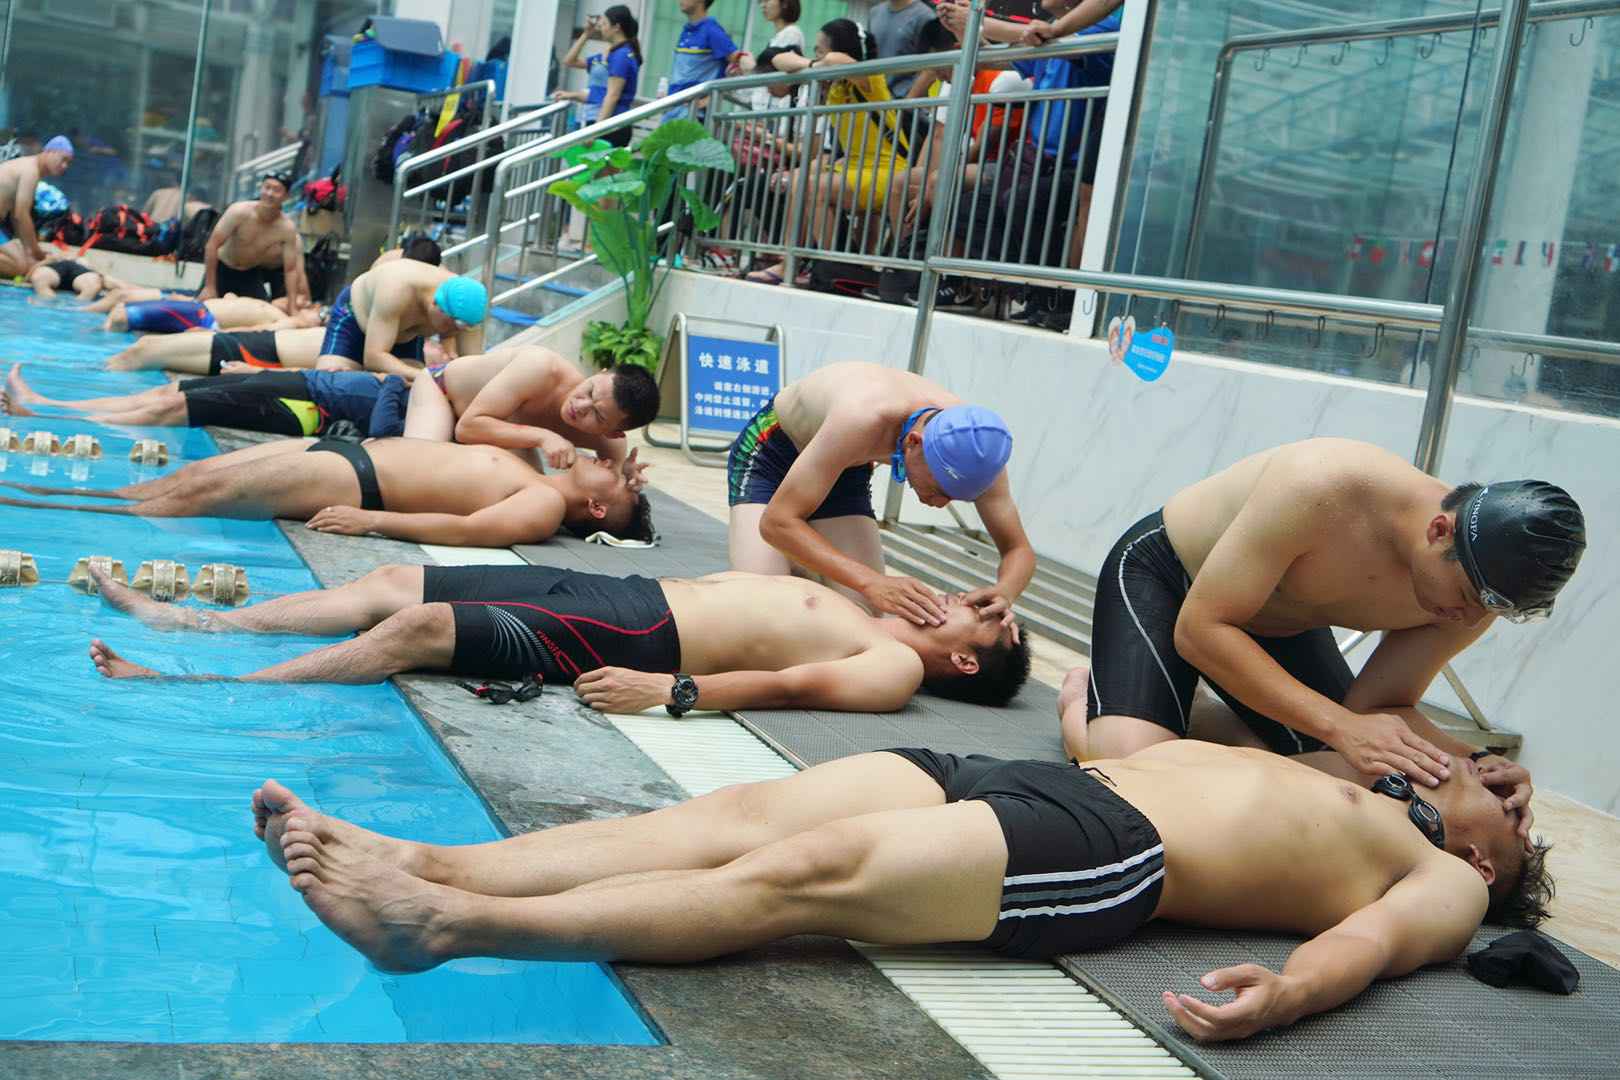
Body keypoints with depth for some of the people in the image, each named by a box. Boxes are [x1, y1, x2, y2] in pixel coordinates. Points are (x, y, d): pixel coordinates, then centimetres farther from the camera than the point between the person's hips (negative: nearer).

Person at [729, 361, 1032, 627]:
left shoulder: (972, 438, -27)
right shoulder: (863, 419, -43)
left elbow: (1019, 550, -17)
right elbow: (776, 522, -42)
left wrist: (1003, 593, -42)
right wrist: (871, 582, -54)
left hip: (845, 472, 5)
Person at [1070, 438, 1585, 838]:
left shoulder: (1478, 590, -21)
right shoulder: (1323, 489, -40)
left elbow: (1379, 705, -12)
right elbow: (1199, 629, -35)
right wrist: (1342, 725, -42)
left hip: (1282, 625, 6)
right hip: (1159, 570, -6)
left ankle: (1194, 716, 16)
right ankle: (1081, 700, 8)